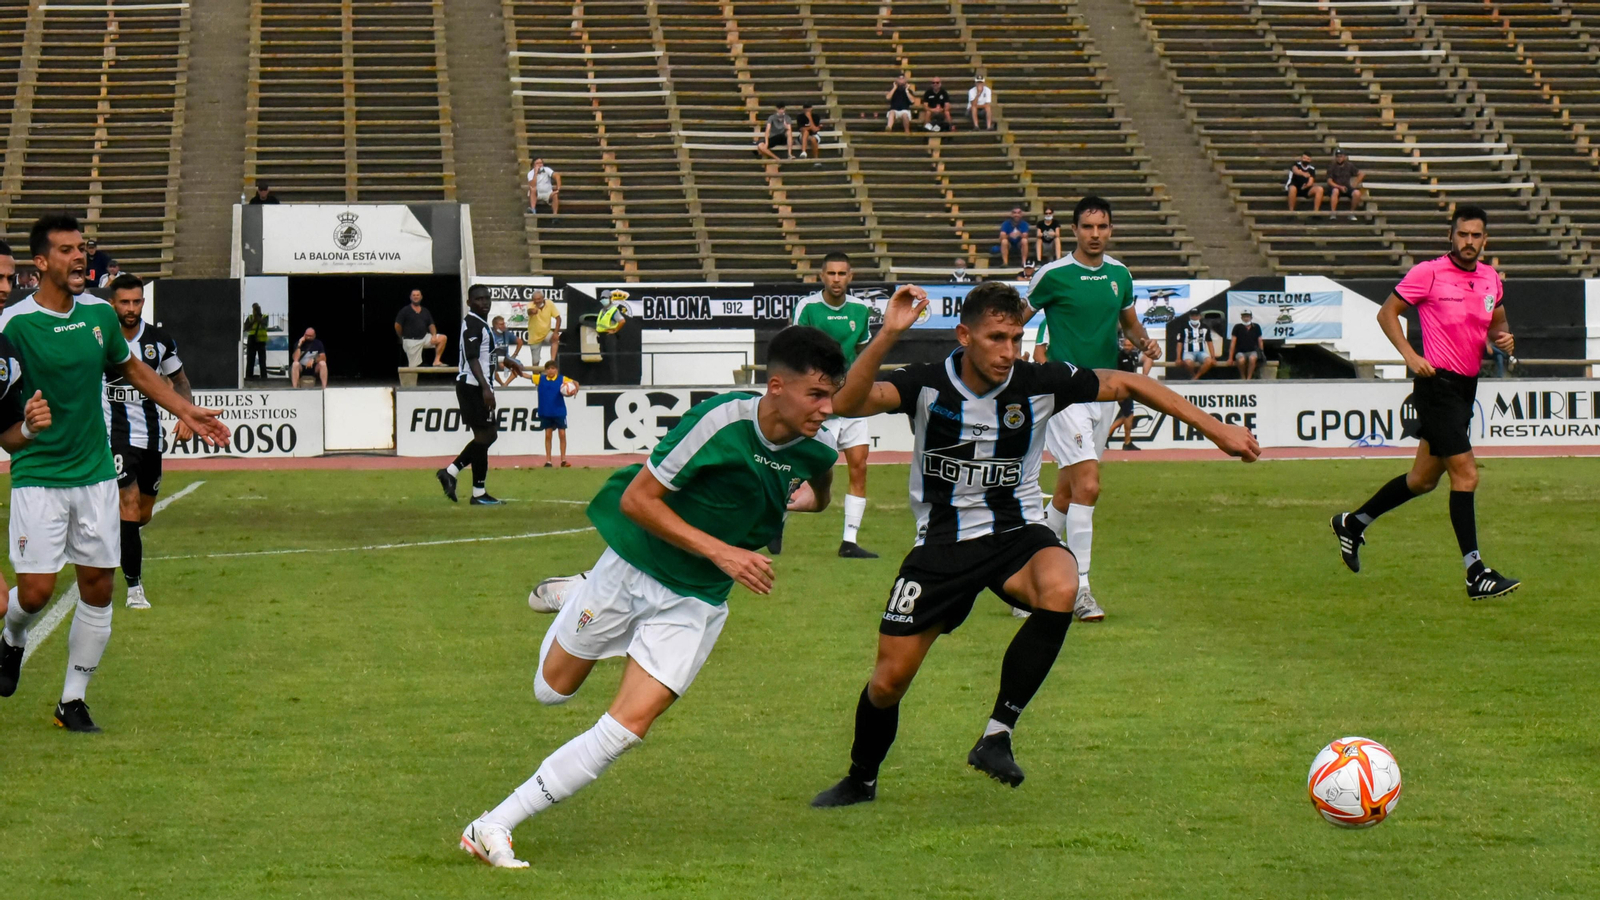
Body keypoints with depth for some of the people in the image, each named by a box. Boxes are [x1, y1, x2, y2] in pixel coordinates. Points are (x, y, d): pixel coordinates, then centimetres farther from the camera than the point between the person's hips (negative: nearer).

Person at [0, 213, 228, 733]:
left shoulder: (100, 314, 4)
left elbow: (131, 368, 20)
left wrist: (185, 412, 19)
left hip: (95, 474, 5)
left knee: (98, 589, 3)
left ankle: (72, 700, 16)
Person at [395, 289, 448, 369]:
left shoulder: (425, 311, 11)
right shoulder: (405, 311, -3)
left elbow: (431, 325, 9)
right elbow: (397, 326, -4)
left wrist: (434, 335, -10)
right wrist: (403, 338, 3)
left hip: (424, 337, 5)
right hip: (411, 341, -5)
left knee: (443, 338, -12)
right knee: (413, 367, -8)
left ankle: (436, 361, -9)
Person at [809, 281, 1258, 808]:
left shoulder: (1039, 384, -11)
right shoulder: (927, 385, -14)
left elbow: (1126, 385, -1)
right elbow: (849, 403, -30)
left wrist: (1214, 429, -3)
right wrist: (888, 335, -43)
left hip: (1016, 533, 0)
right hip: (943, 543, 0)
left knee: (1060, 589, -36)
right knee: (889, 680, 1)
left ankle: (996, 736, -25)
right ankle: (860, 781, 33)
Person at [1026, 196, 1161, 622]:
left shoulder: (1120, 274, 8)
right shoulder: (1053, 275, -8)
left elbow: (1129, 321, 23)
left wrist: (1144, 340, 3)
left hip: (1104, 392, 6)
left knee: (1068, 490, 12)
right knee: (1088, 486, -17)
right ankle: (1079, 589, -13)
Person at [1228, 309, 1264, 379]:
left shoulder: (1256, 327, 5)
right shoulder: (1237, 327, 0)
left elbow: (1259, 341, 11)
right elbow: (1233, 342, -1)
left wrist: (1261, 354, 6)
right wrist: (1230, 358, -4)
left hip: (1252, 351, 1)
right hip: (1240, 352, -1)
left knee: (1252, 358, -37)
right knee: (1241, 360, -37)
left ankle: (1248, 378, -30)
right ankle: (1243, 378, -15)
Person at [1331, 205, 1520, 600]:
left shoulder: (1492, 279, 9)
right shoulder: (1428, 273, -10)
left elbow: (1497, 321, 25)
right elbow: (1387, 312, -3)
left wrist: (1502, 337, 1)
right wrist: (1409, 354, -15)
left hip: (1467, 387, 8)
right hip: (1438, 383, -8)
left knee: (1424, 479, 16)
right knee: (1466, 474, -14)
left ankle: (1354, 523, 35)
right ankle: (1476, 574, -13)